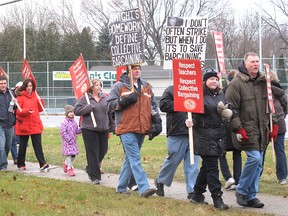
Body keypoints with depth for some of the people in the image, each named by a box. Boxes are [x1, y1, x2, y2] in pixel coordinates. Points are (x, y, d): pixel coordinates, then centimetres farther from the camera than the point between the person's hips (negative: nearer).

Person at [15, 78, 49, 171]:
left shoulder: (35, 96, 11)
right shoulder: (20, 96, -4)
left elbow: (40, 109, 14)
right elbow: (18, 111, -10)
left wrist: (40, 101, -2)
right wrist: (27, 111, -26)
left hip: (35, 125, 3)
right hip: (24, 125, -3)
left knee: (38, 145, -3)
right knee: (23, 146, 8)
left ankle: (43, 164, -10)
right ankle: (21, 165, 21)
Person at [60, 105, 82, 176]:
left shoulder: (74, 122, 10)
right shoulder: (65, 122, -13)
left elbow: (77, 131, 17)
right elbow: (62, 132, -17)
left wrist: (81, 129, -2)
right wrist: (68, 139, -18)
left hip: (73, 141, 7)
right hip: (67, 142, -7)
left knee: (73, 155, 8)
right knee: (69, 154, -5)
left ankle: (66, 163, 31)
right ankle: (69, 168, 3)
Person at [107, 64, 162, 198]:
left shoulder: (146, 87, 17)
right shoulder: (119, 86, 2)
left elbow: (153, 106, 23)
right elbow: (110, 104, -1)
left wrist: (157, 121, 12)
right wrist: (125, 101, -15)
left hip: (141, 129, 6)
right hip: (126, 129, -6)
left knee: (130, 158, 13)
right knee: (135, 159, -14)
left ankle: (121, 187, 24)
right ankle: (144, 189, -22)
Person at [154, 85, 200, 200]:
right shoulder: (171, 90, 0)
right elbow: (163, 105, -11)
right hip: (177, 133, -4)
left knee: (193, 162, 2)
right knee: (173, 159, 4)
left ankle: (192, 190, 5)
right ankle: (160, 182, 28)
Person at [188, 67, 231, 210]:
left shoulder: (221, 95, 13)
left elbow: (227, 112, 25)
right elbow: (194, 114, -8)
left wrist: (226, 113, 2)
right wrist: (191, 121, -29)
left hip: (219, 136, 7)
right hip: (205, 137, -7)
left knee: (207, 166, 15)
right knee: (212, 167, -8)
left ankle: (197, 195, 28)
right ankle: (217, 199, -7)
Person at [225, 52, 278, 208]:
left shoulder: (263, 82, 12)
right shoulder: (237, 83, -7)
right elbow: (231, 108, -10)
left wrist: (274, 125, 11)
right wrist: (238, 129, -15)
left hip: (262, 131, 6)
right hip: (247, 130, -6)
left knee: (258, 163, 7)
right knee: (254, 158, -16)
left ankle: (251, 196, 16)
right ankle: (241, 192, 1)